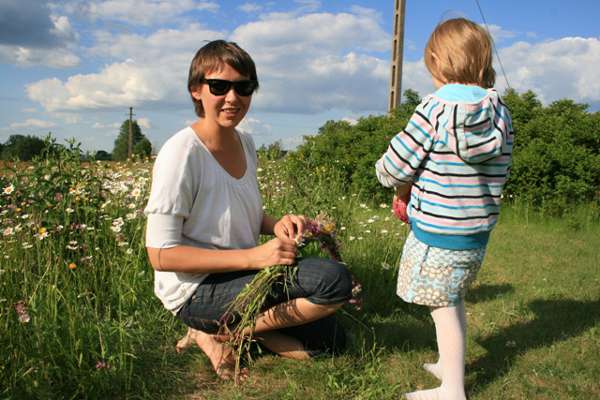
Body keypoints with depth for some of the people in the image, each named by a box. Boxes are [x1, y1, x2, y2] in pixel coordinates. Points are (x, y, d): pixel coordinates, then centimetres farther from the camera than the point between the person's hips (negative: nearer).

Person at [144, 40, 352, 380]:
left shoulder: (245, 143, 3)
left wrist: (277, 225, -5)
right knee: (335, 280, -21)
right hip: (195, 290, -8)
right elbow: (161, 255, -21)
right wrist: (253, 256, -26)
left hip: (241, 273, 8)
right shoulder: (182, 152, -21)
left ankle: (218, 329, 7)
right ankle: (224, 332, -7)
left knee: (330, 339, 8)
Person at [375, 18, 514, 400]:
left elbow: (392, 170, -14)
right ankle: (451, 365, 41)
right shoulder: (502, 114, 0)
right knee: (455, 301, 23)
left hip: (437, 233, -6)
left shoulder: (433, 110, -17)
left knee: (444, 309, 6)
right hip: (479, 231, 6)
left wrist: (406, 179, 10)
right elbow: (500, 174, 8)